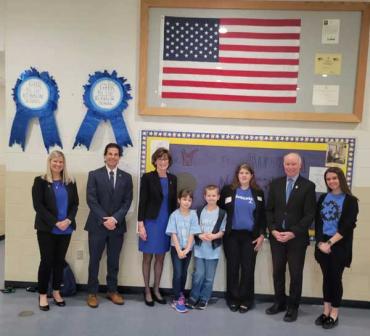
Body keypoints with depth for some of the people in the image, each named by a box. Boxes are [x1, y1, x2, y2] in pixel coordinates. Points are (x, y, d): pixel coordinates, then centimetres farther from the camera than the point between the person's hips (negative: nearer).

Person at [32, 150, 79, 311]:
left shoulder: (70, 182, 7)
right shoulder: (40, 181, -2)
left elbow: (75, 204, 6)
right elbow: (38, 205, -9)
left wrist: (68, 220, -12)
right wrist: (55, 222, -16)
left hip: (66, 229, 3)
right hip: (47, 229, -3)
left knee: (60, 260, 10)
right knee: (47, 261, 0)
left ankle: (56, 292, 25)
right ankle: (42, 294, 16)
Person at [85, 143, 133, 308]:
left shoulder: (126, 177, 5)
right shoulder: (94, 175, -1)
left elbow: (127, 201, 0)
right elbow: (91, 200, -8)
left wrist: (115, 219, -13)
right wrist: (104, 219, -16)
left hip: (117, 225, 2)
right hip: (97, 225, -2)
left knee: (114, 261, 12)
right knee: (94, 260, 7)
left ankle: (112, 291, 26)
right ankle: (92, 293, 21)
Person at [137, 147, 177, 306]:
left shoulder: (173, 179, 6)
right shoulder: (147, 177, -7)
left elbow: (173, 202, 10)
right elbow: (142, 202, -9)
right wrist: (140, 224, -13)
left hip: (167, 223, 4)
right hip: (151, 222, -4)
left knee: (160, 258, 13)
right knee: (147, 257, 7)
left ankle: (156, 290, 28)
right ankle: (147, 291, 23)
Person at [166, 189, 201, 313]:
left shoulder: (193, 215, -5)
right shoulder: (174, 215, -8)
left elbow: (192, 234, -8)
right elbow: (173, 234, -10)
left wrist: (186, 249, -14)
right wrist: (179, 250, -15)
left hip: (188, 249, 2)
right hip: (176, 248, -2)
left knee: (184, 273, 13)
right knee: (178, 273, -5)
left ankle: (181, 295, 31)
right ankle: (176, 300, 4)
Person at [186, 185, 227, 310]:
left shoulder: (222, 213, -1)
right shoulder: (199, 212, 3)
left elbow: (223, 231, -2)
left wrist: (214, 236, -19)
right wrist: (200, 235, -14)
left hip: (213, 250, 0)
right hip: (199, 249, 1)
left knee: (209, 277, 7)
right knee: (198, 275, 2)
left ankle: (204, 299, 23)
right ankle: (193, 297, 21)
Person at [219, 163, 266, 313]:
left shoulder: (258, 193, 6)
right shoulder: (228, 190, 1)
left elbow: (262, 216, 8)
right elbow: (220, 210, 4)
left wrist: (261, 235, 0)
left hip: (250, 236, 1)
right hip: (232, 235, -1)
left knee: (248, 268, 4)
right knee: (232, 267, 6)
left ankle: (246, 300, 18)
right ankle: (233, 299, 20)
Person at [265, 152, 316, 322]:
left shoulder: (308, 186, -4)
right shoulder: (275, 184, 6)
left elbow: (309, 215, -8)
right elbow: (269, 210, 5)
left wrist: (293, 233, -15)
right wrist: (273, 230, -7)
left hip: (297, 238, -3)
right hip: (276, 236, 3)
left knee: (296, 274, 7)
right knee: (277, 271, 12)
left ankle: (293, 307, 23)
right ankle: (279, 302, 29)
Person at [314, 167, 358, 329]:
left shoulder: (350, 200, -6)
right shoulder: (323, 198, 8)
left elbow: (347, 226, -12)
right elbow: (317, 222, 5)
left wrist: (330, 243, -16)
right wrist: (320, 242, -8)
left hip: (339, 246, -4)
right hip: (322, 244, 4)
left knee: (335, 278, 3)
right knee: (326, 277, 11)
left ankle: (334, 314, 17)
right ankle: (326, 311, 22)